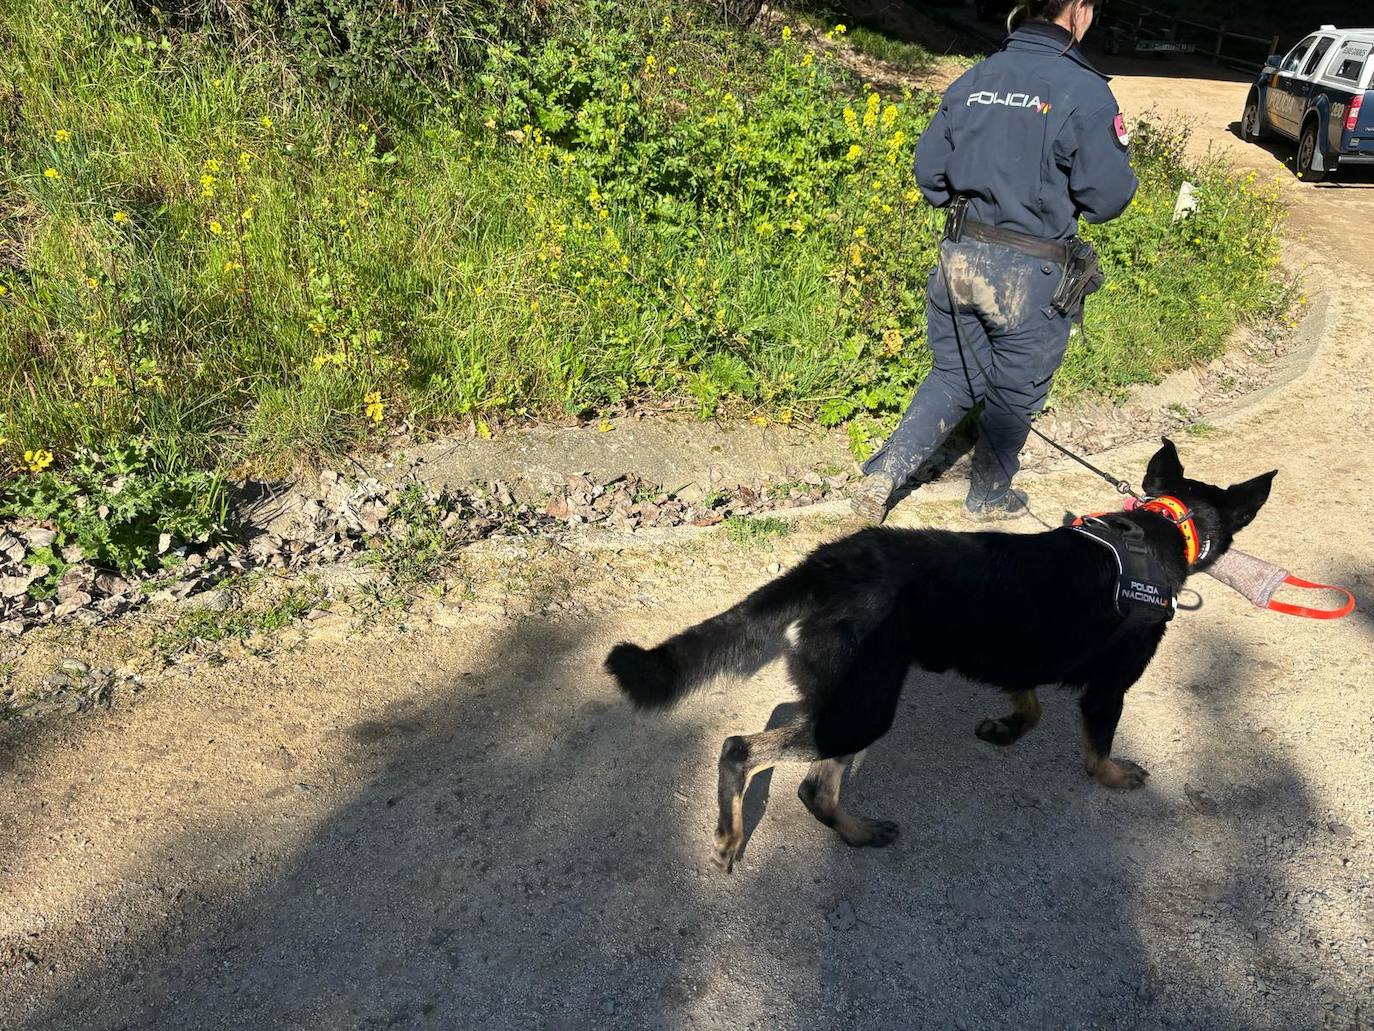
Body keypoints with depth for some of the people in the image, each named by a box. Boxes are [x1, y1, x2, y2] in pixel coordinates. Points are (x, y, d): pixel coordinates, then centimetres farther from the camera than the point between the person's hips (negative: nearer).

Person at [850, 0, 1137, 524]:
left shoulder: (974, 78, 3)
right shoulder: (1084, 92, -13)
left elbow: (928, 169, 7)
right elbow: (1108, 196, -12)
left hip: (959, 258, 5)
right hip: (1030, 275, -5)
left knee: (954, 376, 21)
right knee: (1015, 393, 17)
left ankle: (883, 472, 8)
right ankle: (989, 496, 35)